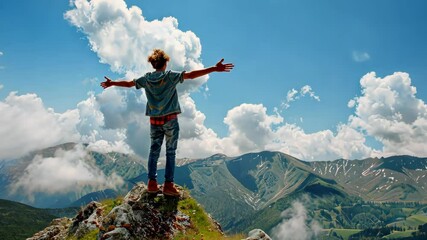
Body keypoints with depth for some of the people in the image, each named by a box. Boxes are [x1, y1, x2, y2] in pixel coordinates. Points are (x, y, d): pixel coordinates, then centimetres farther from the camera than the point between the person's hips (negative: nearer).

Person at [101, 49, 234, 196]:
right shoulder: (170, 76, -6)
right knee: (170, 152, 1)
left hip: (154, 120, 4)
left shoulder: (146, 78, 6)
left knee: (154, 150, 12)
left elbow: (129, 83, 17)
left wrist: (111, 83, 35)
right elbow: (191, 75, -15)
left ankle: (152, 183, 12)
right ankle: (168, 184, -1)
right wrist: (214, 69, -17)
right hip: (170, 120, -4)